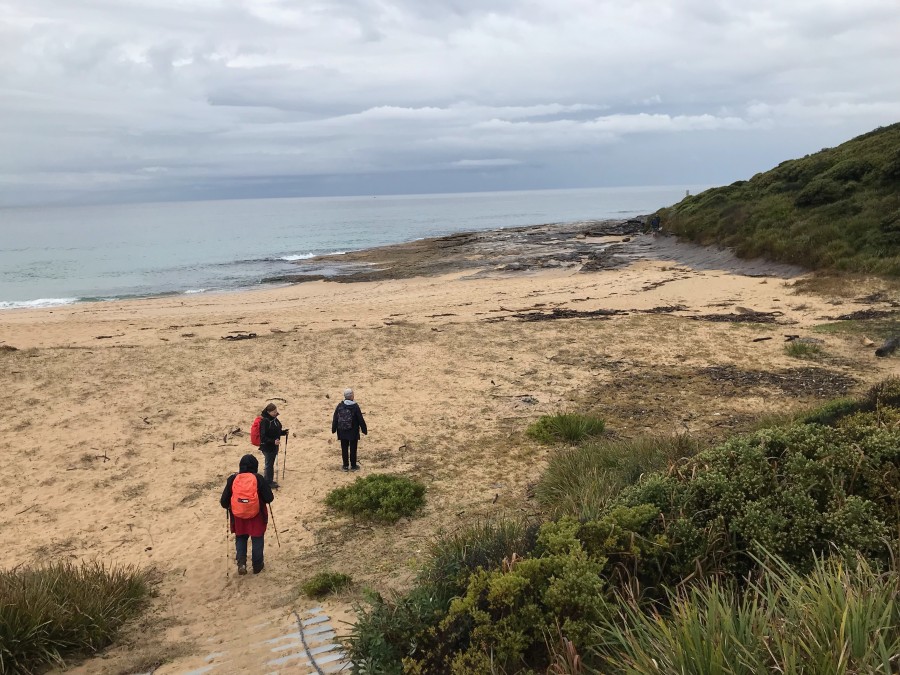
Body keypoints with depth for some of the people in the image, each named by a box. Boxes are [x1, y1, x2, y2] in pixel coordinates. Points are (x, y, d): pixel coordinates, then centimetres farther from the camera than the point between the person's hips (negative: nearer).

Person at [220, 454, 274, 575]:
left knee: (240, 538, 22)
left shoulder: (232, 479, -9)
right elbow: (269, 498, -14)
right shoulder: (258, 479, -15)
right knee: (257, 540, 17)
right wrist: (263, 498, 9)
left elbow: (224, 501, -6)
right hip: (257, 515, -2)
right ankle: (257, 565, 27)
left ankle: (241, 562, 6)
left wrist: (228, 506, 16)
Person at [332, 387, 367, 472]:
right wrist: (364, 430, 0)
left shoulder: (340, 406, -7)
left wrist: (334, 429, 14)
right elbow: (360, 420, -12)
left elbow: (335, 418, 1)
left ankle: (345, 465, 18)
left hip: (342, 432, 3)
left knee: (344, 449, 12)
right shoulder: (355, 406, -16)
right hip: (353, 432, -3)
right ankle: (353, 466, 16)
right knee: (353, 449, 9)